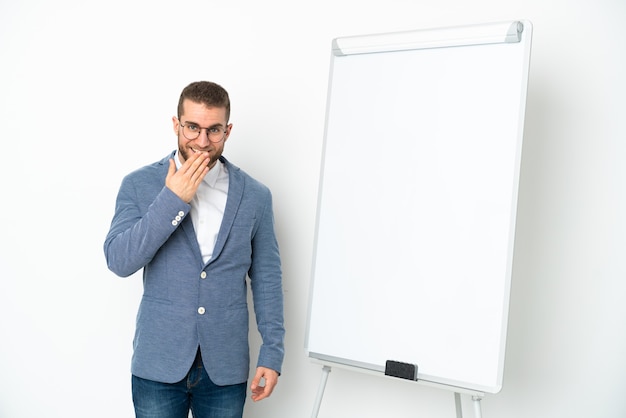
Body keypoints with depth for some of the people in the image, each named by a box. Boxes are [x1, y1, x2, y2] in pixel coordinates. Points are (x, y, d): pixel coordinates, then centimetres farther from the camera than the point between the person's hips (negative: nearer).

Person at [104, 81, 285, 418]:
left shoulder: (255, 196, -2)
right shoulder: (139, 184, -3)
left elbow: (267, 278, 2)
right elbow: (119, 261, -13)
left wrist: (272, 353, -1)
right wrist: (172, 200, -19)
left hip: (225, 367, 1)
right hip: (158, 364, -1)